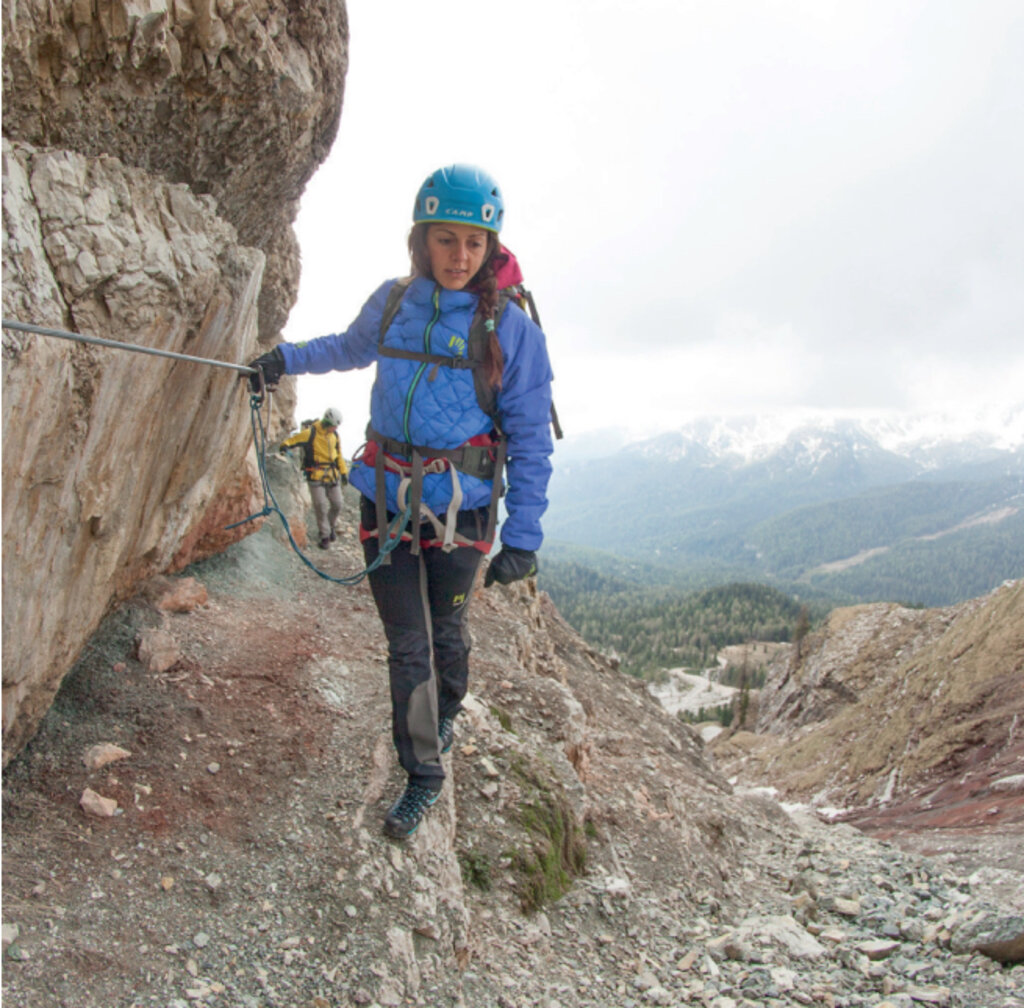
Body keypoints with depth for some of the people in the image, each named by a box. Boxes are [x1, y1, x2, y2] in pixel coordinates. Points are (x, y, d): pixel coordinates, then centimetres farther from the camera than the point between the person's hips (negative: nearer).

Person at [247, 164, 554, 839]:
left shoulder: (511, 329, -9)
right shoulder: (392, 303, 1)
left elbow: (531, 441, -7)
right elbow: (352, 348, 26)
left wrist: (523, 537, -11)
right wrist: (286, 359, 15)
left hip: (459, 508, -3)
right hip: (386, 497, 3)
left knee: (445, 630, 15)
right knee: (406, 643, 7)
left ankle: (447, 715, 47)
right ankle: (423, 776, 23)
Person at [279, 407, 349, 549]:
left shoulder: (334, 435, 9)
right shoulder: (310, 433, -11)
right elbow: (292, 440, -11)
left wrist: (344, 472, 17)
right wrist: (285, 445, -33)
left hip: (332, 475, 6)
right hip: (315, 476, -5)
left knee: (337, 505, 6)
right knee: (320, 505, -8)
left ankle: (330, 525, 34)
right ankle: (325, 535, 6)